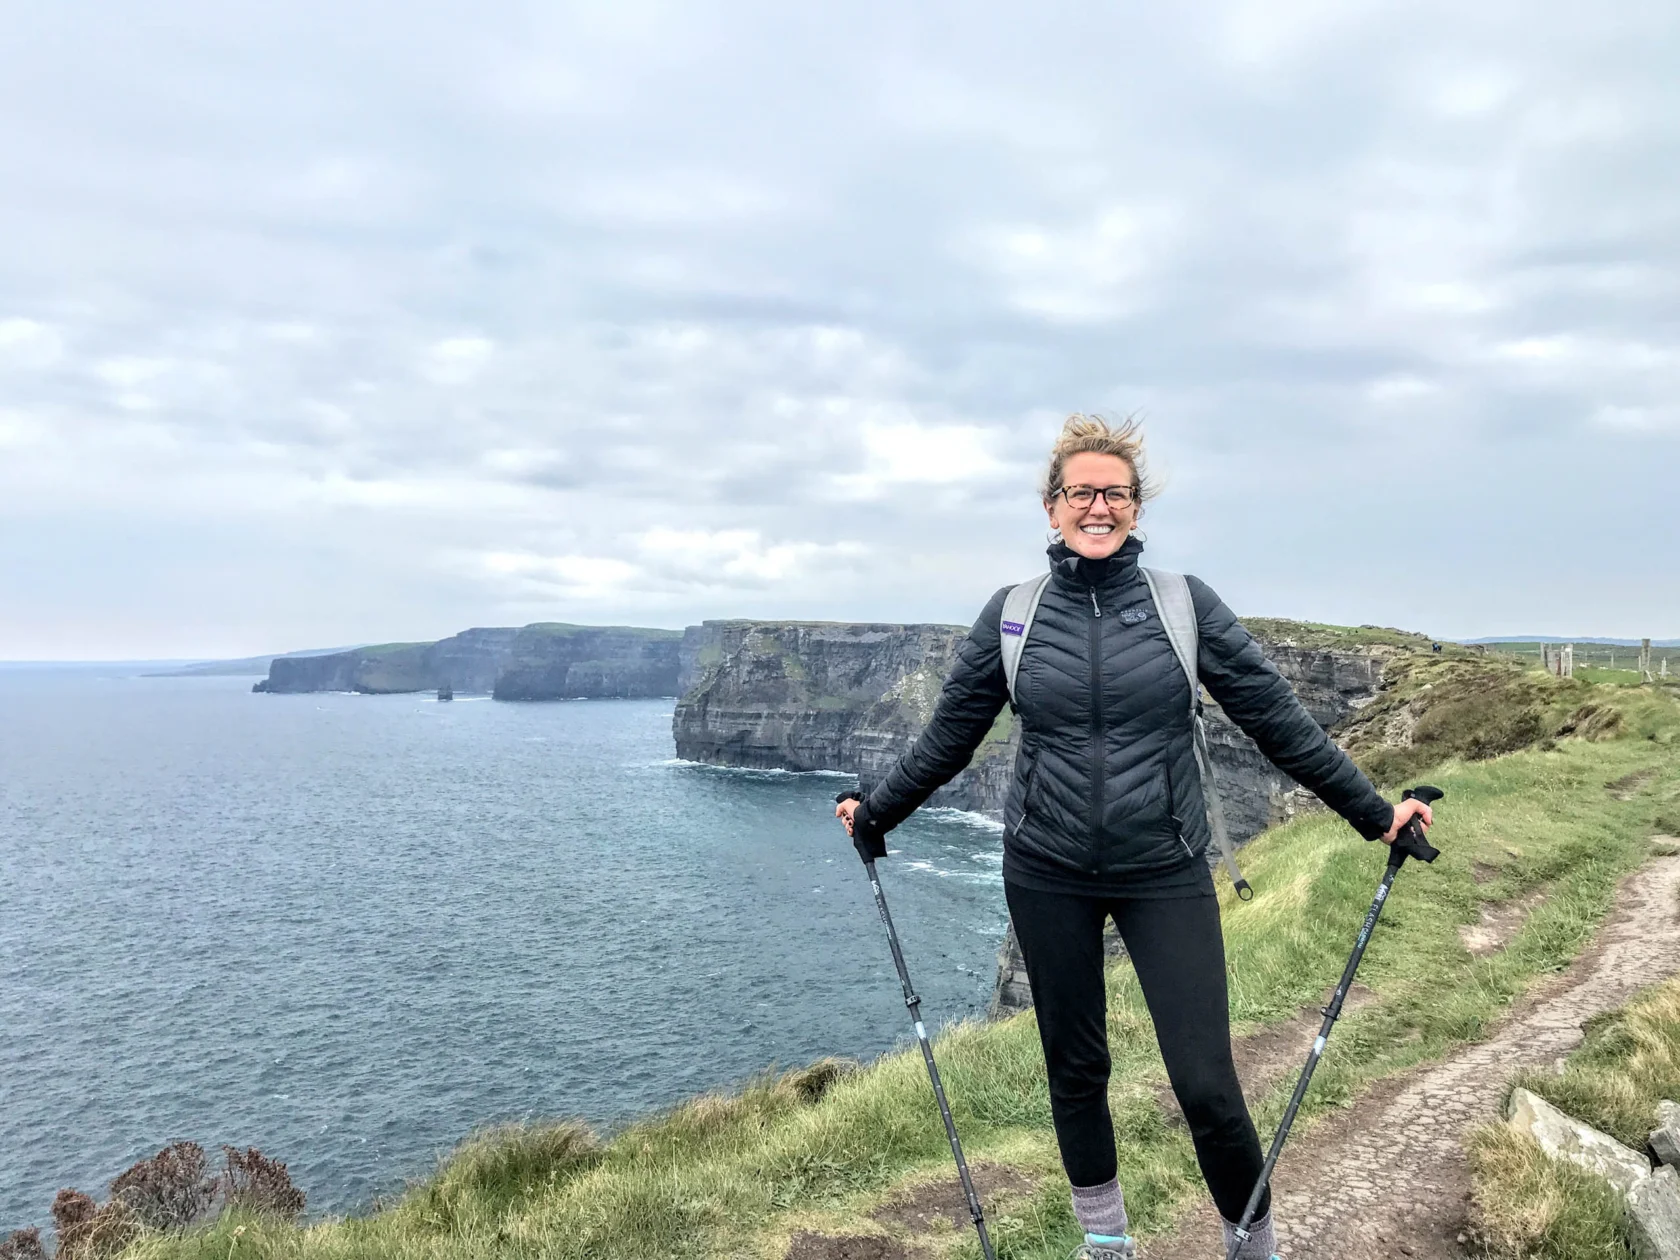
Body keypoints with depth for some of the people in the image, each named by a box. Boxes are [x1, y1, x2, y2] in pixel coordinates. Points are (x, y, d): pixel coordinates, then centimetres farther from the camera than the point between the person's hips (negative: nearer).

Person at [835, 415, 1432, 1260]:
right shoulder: (1012, 614, 0)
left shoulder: (1185, 603, -2)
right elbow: (947, 738, 8)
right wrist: (875, 814, 13)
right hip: (1048, 876, 1)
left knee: (1205, 1082, -2)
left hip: (1166, 873, -1)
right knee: (1074, 1067, 13)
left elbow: (1277, 719, 1)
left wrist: (1373, 812, 1)